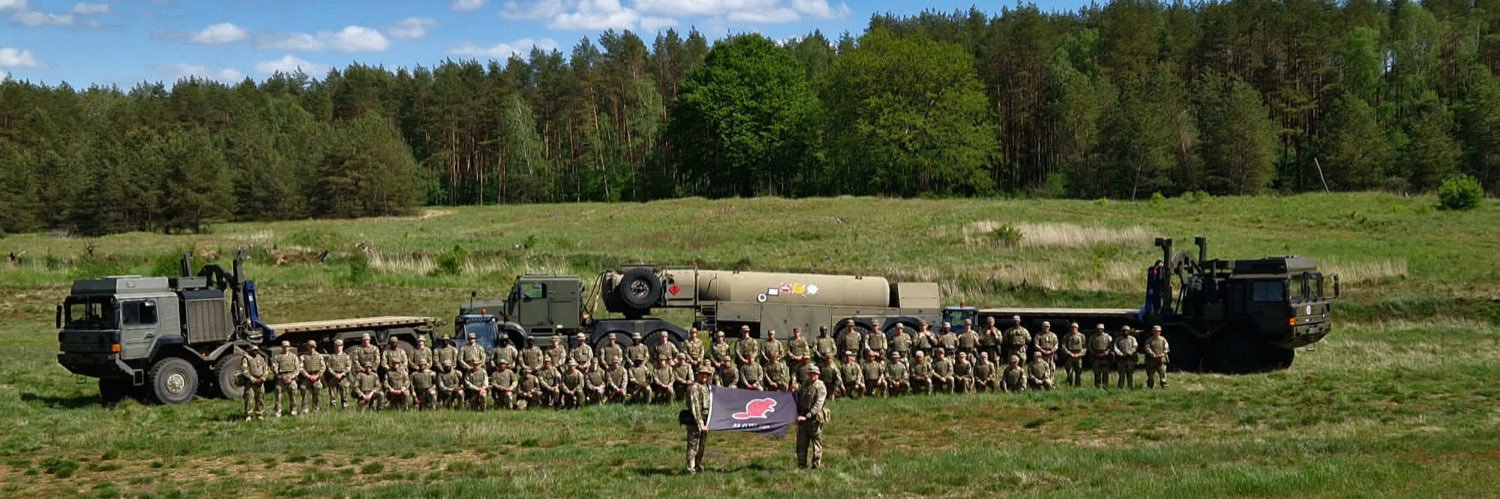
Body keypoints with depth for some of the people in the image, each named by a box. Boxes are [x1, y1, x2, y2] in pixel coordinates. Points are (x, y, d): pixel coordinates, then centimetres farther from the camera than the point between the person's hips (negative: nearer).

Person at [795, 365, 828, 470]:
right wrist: (798, 414, 6)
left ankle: (816, 466, 4)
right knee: (801, 443, 6)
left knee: (817, 443, 0)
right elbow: (799, 401, 21)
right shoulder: (804, 385, 14)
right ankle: (802, 465, 12)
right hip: (802, 418, 6)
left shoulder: (820, 387, -7)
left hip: (814, 419, -6)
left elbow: (818, 405, -16)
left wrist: (807, 416, -22)